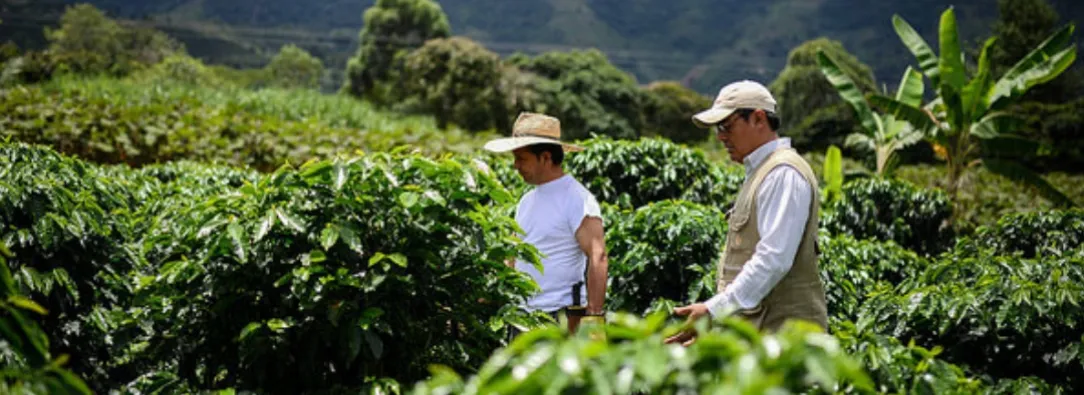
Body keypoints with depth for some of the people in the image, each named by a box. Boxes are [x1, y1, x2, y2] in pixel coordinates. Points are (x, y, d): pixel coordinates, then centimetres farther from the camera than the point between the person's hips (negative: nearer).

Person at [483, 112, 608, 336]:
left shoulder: (576, 199, -10)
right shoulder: (527, 201, 16)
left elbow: (598, 259, -18)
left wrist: (593, 318, -25)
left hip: (561, 318, -8)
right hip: (523, 317, 8)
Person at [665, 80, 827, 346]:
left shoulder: (783, 174, -10)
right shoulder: (759, 173, 21)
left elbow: (773, 259, -21)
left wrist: (713, 310, -22)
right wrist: (713, 321, 16)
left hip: (780, 334, -9)